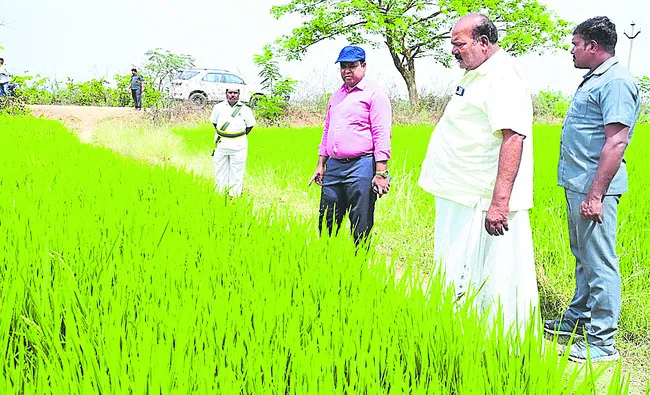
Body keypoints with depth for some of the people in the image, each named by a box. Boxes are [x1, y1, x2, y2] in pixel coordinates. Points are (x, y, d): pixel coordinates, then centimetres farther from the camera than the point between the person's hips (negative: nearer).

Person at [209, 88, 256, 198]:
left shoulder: (245, 109, -1)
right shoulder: (218, 107, 3)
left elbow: (250, 126, 10)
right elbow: (214, 122, 17)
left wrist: (240, 138, 6)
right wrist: (222, 134, 11)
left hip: (238, 145, -2)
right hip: (221, 143, 2)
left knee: (236, 173, 2)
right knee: (220, 171, 8)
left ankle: (235, 196, 10)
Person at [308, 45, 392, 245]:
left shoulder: (375, 94, -3)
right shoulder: (336, 95, 19)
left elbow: (382, 135, -10)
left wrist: (381, 172, -16)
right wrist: (321, 165, 20)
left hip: (361, 167, -7)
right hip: (333, 166, 7)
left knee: (360, 227, 0)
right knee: (326, 222, 11)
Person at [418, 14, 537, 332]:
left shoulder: (502, 79, -16)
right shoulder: (476, 74, 16)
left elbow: (513, 138, -26)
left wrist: (500, 202, -31)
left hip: (482, 203, -10)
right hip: (462, 196, 10)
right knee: (458, 274, 15)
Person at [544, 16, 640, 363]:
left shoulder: (616, 82, -15)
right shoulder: (594, 79, 17)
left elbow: (617, 142, -22)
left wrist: (596, 194, -25)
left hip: (593, 188, -10)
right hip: (578, 184, 11)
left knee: (599, 264, -5)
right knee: (584, 259, 19)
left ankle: (602, 342, 2)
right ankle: (577, 320, 32)